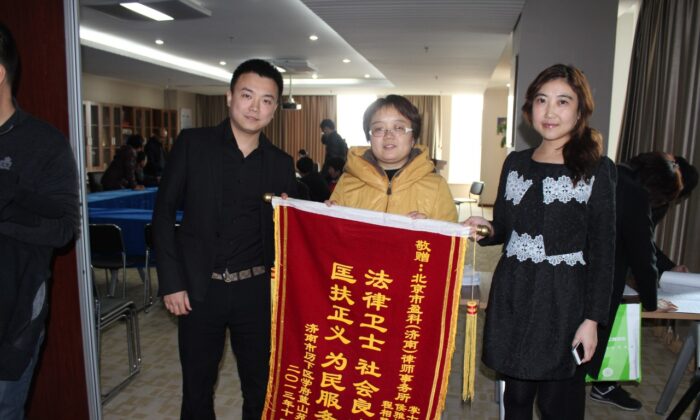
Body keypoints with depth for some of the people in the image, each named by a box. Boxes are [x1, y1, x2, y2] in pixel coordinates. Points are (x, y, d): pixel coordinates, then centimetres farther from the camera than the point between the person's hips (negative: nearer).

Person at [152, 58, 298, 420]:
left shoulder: (281, 162, 4)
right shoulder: (192, 144, -2)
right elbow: (164, 213, -1)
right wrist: (171, 282, -5)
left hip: (256, 290, 2)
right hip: (199, 288, -1)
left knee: (261, 385, 12)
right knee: (197, 386, 14)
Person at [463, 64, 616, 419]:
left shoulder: (597, 169, -4)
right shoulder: (515, 163, 7)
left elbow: (602, 251, -5)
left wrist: (592, 318, -9)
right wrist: (484, 230, -8)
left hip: (564, 298, -3)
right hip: (513, 295, 4)